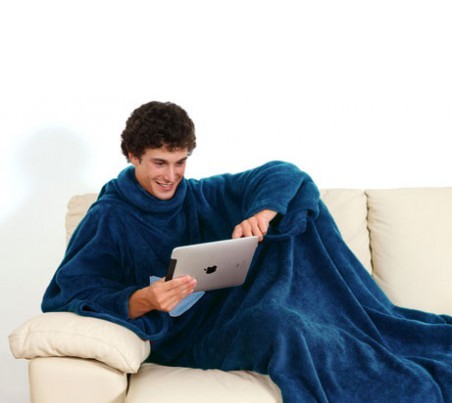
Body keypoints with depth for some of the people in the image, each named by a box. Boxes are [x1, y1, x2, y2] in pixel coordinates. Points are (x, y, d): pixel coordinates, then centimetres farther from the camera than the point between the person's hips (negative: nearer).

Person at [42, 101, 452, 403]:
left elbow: (282, 174, 3)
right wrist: (142, 300, -30)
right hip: (181, 339, -5)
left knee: (292, 207, -7)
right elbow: (67, 296, -14)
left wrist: (261, 214, -20)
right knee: (270, 320, -37)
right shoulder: (108, 219, -4)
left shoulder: (200, 196, 8)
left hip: (230, 310, 6)